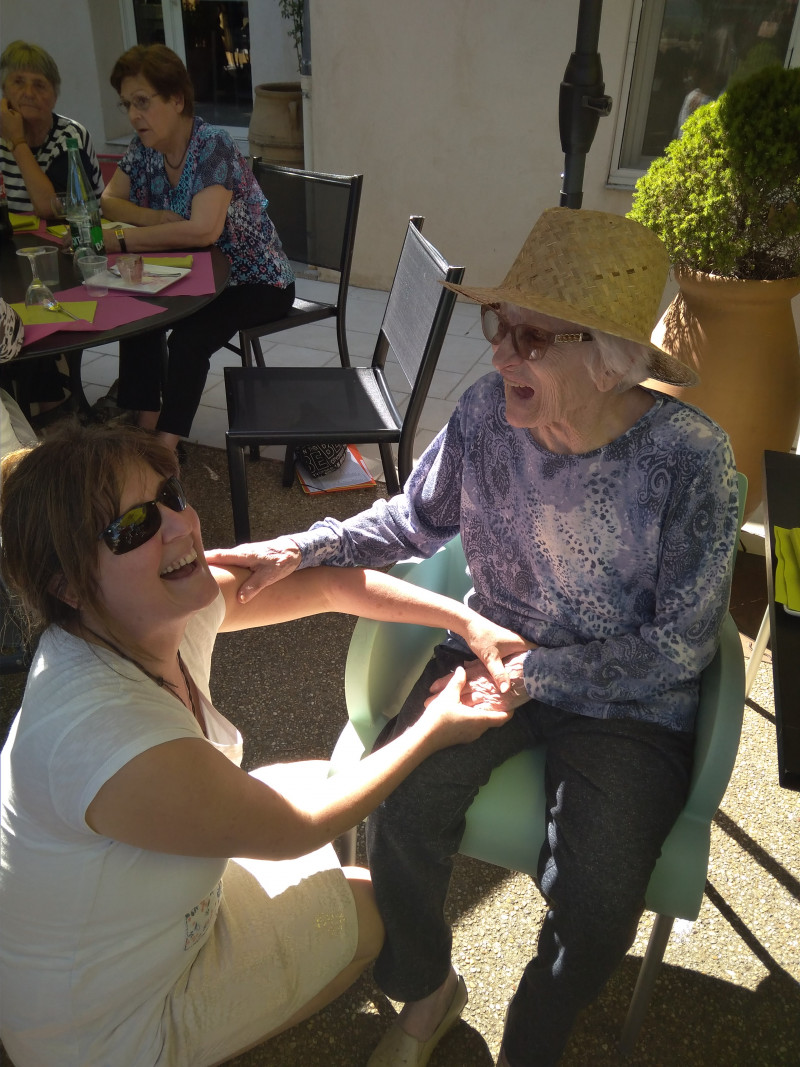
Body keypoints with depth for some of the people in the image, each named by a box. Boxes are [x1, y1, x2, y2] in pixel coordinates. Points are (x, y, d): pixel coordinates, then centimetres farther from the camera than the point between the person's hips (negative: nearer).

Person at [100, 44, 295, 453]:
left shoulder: (212, 145, -22)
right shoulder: (144, 148, 1)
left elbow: (203, 229, -35)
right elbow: (108, 201, 6)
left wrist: (122, 241, -29)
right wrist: (157, 219, -14)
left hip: (257, 282, -7)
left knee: (188, 339, -28)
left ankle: (165, 446, -17)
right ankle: (146, 428, -7)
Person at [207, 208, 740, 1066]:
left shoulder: (689, 457, -22)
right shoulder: (487, 411, -12)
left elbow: (680, 646, -14)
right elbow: (417, 520, 5)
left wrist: (534, 673, -21)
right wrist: (298, 551, -9)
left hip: (629, 700, -2)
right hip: (497, 655, 3)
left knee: (595, 901, -19)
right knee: (397, 809, -18)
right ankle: (425, 993, 17)